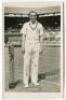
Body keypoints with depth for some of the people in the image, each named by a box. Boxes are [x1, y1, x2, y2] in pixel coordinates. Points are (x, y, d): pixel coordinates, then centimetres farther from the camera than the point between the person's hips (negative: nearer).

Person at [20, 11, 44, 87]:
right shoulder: (26, 25, 1)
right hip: (27, 45, -1)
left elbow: (41, 37, 5)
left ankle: (34, 80, 12)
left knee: (35, 63, 4)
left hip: (36, 46, 2)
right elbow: (23, 36, 0)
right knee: (26, 63, -2)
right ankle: (26, 82, 5)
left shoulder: (39, 25, 4)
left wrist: (41, 47, -1)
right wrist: (23, 47, -8)